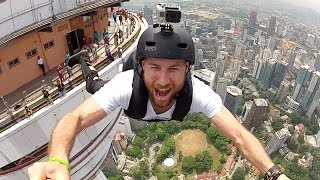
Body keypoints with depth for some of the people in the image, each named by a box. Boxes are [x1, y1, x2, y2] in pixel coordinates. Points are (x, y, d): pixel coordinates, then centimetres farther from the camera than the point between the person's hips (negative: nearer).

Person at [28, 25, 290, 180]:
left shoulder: (198, 92, -47)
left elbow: (239, 135, -46)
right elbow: (76, 118, -55)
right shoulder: (127, 85, -51)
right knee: (94, 87, 29)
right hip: (134, 100, 0)